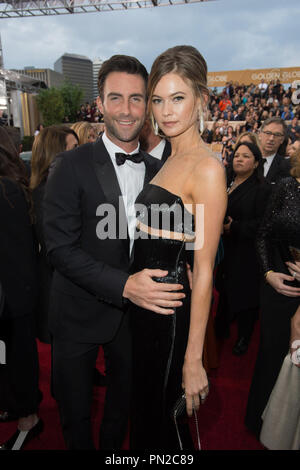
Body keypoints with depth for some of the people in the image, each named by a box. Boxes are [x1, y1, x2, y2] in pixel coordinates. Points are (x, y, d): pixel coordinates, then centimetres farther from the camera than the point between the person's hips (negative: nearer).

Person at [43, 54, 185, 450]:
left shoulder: (157, 170, 0)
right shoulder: (71, 166, -16)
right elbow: (60, 247, -22)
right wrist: (123, 284, -32)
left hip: (136, 309, 5)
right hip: (81, 312, -4)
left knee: (124, 398, 28)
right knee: (75, 412, 19)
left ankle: (113, 447, 56)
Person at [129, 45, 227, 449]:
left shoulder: (207, 168, -19)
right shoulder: (167, 159, 7)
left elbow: (204, 270, -21)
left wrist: (194, 360, -17)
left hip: (171, 309, -8)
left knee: (165, 414, 17)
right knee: (144, 404, 28)